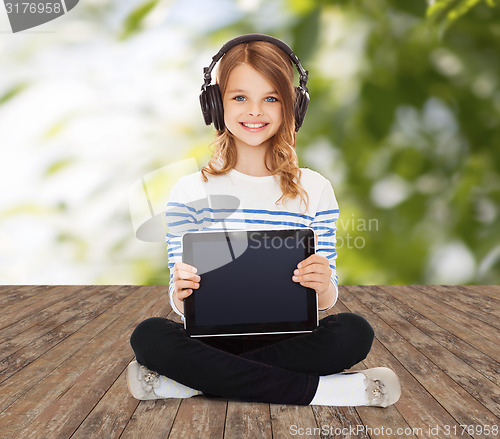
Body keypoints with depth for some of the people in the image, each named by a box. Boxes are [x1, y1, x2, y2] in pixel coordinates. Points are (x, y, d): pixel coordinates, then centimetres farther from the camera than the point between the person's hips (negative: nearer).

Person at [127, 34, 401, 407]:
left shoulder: (315, 191, 3)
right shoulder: (190, 191, 1)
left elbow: (324, 300, 4)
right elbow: (183, 303, 1)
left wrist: (324, 286, -21)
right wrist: (180, 294, -23)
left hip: (288, 335, 1)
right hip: (213, 334, 0)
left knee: (355, 333, -28)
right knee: (149, 336, -29)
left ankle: (195, 380, -22)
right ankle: (314, 389, -25)